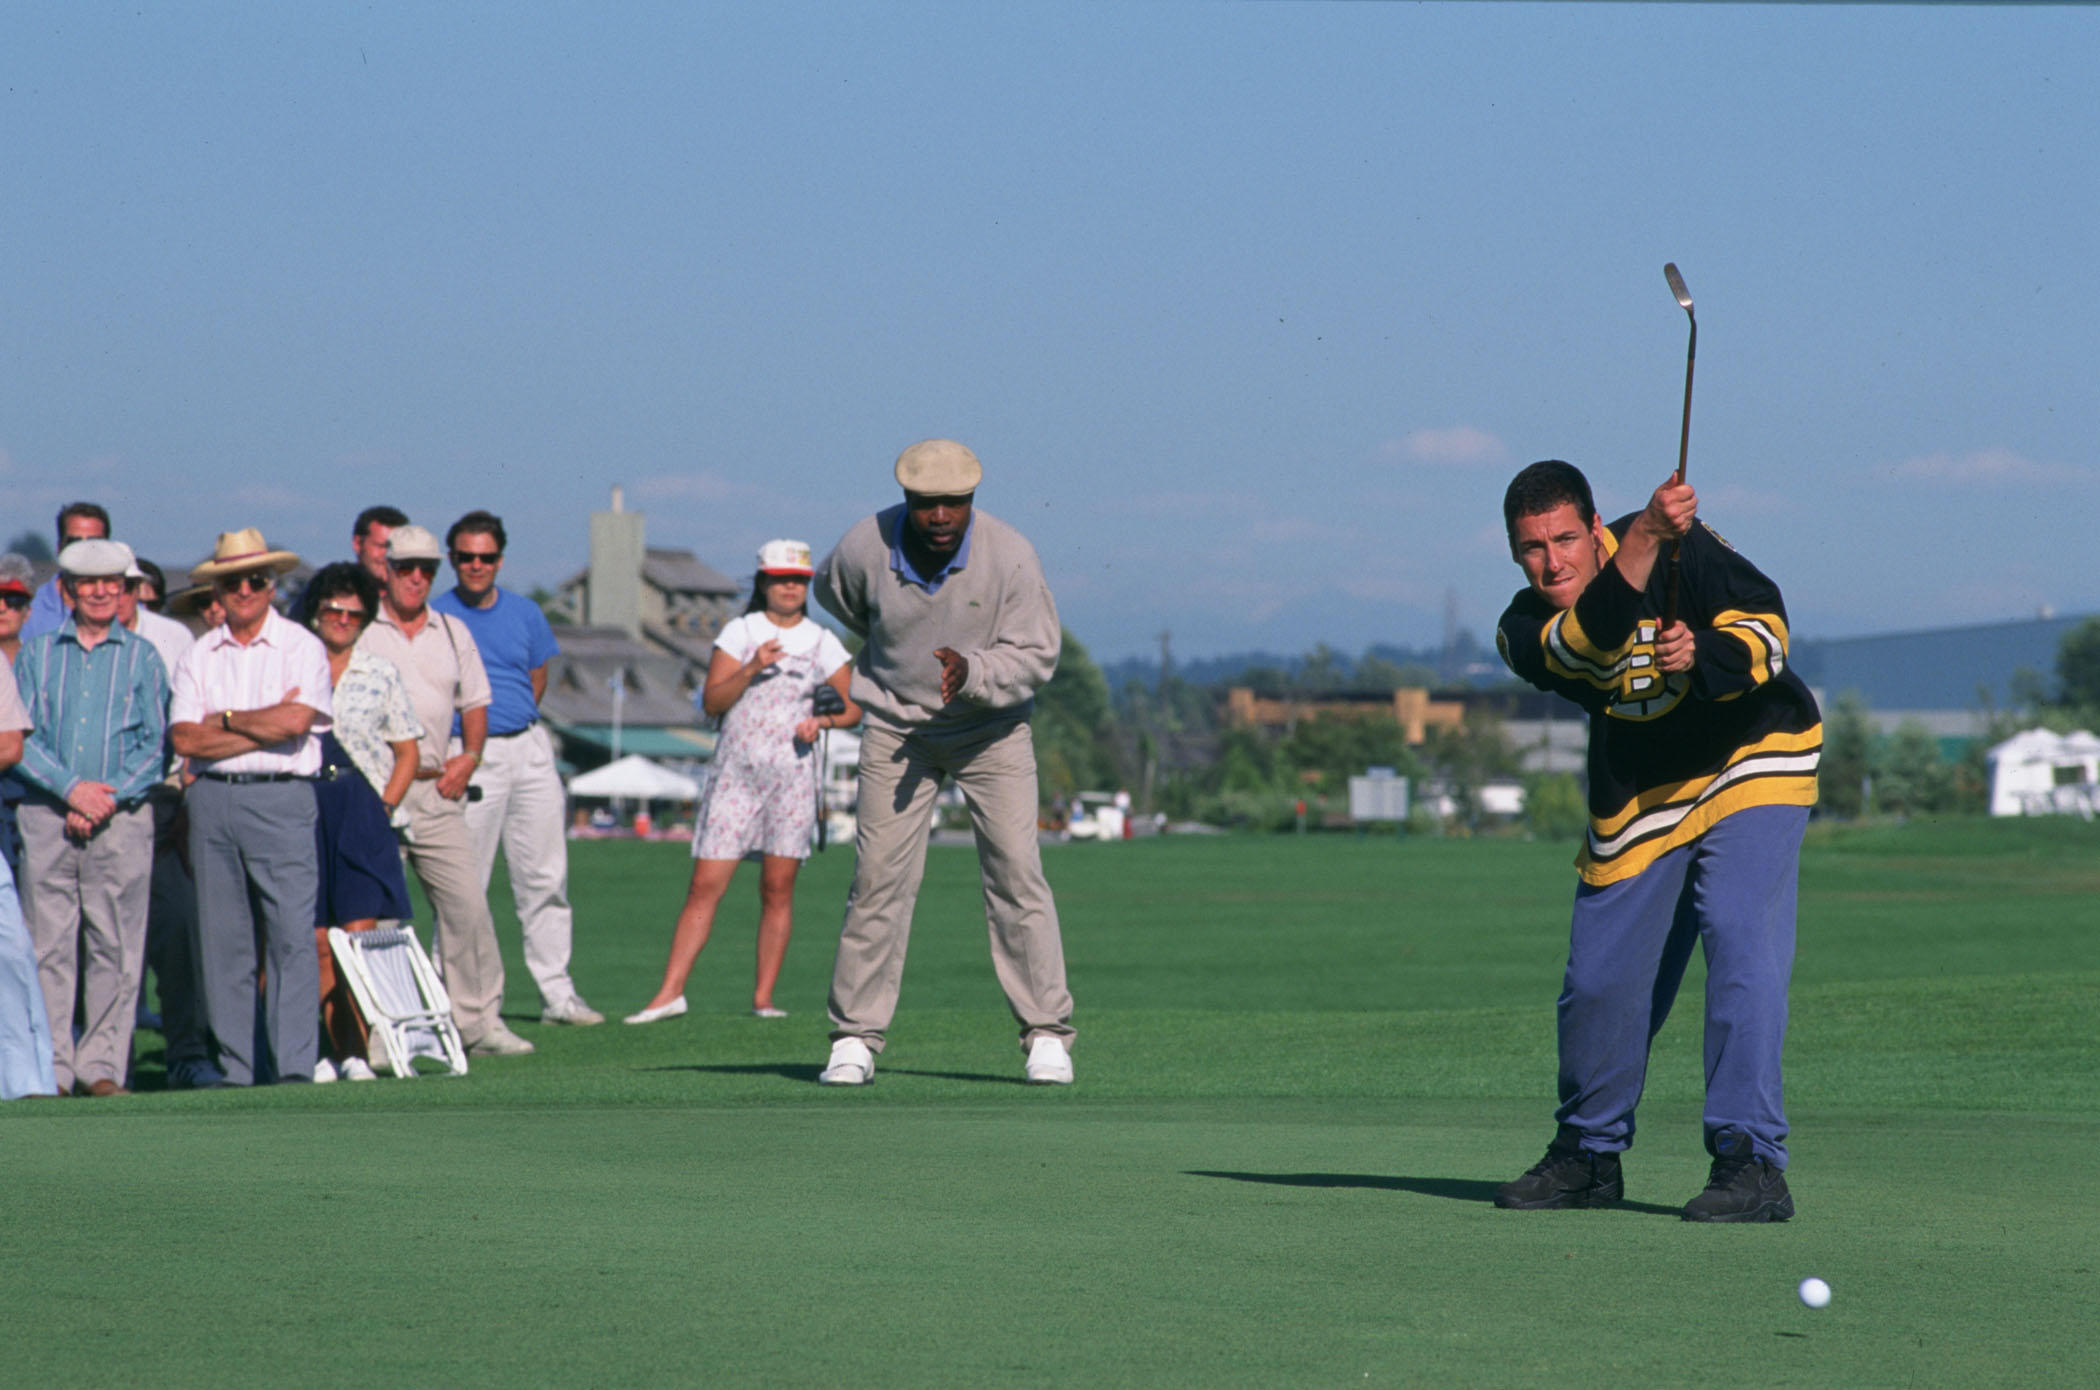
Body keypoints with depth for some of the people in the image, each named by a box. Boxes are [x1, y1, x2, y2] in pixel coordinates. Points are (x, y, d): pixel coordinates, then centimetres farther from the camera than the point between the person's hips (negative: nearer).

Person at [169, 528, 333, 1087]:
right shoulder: (197, 657, 13)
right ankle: (236, 1066, 7)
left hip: (280, 796, -4)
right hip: (212, 798, 4)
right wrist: (264, 727, -5)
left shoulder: (301, 647, 4)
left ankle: (295, 1065, -13)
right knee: (222, 940, 3)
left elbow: (296, 721, -11)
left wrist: (227, 719, 0)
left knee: (293, 934, -10)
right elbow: (185, 738, 1)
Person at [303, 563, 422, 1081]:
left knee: (359, 935, -10)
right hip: (303, 811, 1)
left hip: (363, 810, -1)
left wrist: (385, 806, -1)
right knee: (319, 943, -1)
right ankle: (336, 1050, 4)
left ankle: (359, 1051, -10)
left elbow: (406, 751, 12)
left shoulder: (381, 673, 10)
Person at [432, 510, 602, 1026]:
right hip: (470, 757, -4)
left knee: (545, 877, 3)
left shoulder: (525, 613, 11)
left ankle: (557, 993, 7)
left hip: (529, 750, 4)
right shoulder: (436, 617, -2)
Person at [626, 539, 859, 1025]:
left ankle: (764, 996, 3)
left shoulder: (823, 643, 9)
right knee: (705, 885, -6)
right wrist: (752, 668, -16)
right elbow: (712, 701, -3)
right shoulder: (739, 633, 6)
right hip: (735, 774, -1)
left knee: (778, 889, -1)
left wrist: (823, 720, -7)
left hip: (794, 775, 1)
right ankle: (670, 992, -7)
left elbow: (852, 708, 13)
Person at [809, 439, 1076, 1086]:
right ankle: (854, 1039, 1)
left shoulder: (1010, 557, -21)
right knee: (879, 879, -5)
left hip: (992, 728, -1)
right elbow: (832, 592, 7)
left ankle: (1046, 1035, -1)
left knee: (1016, 874, -7)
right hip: (897, 726, 1)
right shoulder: (865, 549, -18)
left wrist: (972, 671, -33)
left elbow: (1036, 655, -15)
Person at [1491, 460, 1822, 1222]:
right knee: (1599, 981, 4)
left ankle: (1752, 1161, -23)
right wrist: (1646, 539, -48)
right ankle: (1589, 1153, 28)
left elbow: (1766, 625, -18)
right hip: (1637, 802, 3)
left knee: (1740, 940, -21)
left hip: (1751, 765, -3)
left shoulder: (1684, 545, -14)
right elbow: (1592, 642, -33)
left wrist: (1700, 655, -39)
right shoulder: (1526, 630, -11)